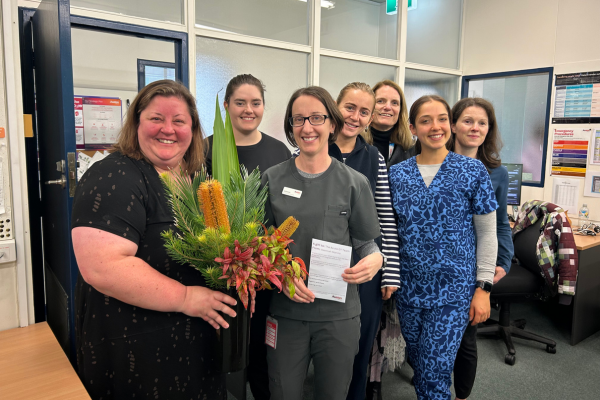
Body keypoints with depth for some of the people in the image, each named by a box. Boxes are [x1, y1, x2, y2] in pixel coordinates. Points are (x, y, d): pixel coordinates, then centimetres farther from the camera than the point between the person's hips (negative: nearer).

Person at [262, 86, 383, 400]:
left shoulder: (354, 183, -3)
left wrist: (375, 259, -19)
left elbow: (365, 242, 3)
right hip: (285, 311, 1)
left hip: (339, 314, 0)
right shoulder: (272, 179, -1)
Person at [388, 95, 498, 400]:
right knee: (419, 366, 18)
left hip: (453, 291, -3)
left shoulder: (473, 171, -5)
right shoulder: (396, 174, 1)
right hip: (408, 289, 3)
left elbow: (486, 233, -3)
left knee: (435, 374, 0)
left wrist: (484, 288, -6)